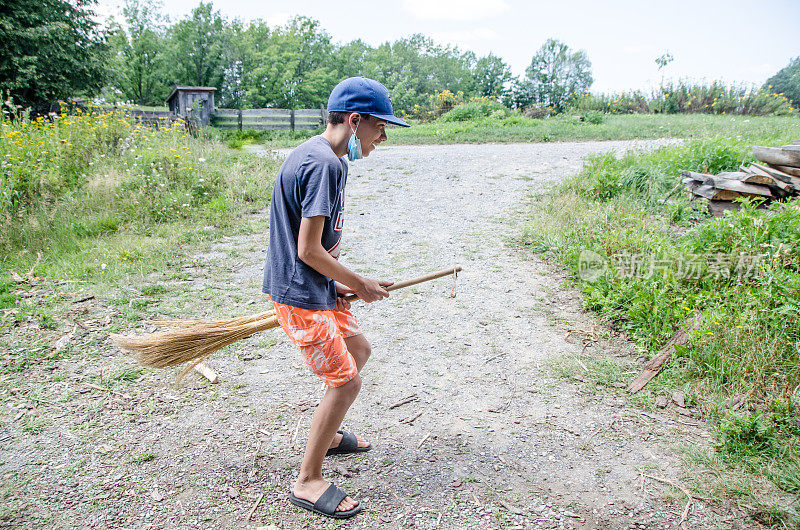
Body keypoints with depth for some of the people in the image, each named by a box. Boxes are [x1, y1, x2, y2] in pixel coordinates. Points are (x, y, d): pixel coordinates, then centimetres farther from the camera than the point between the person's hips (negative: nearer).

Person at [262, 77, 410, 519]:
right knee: (345, 381, -5)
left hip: (314, 287, 11)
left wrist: (336, 282, 8)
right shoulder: (324, 163, -22)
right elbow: (308, 250, -23)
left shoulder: (324, 156, 11)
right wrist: (358, 284, -10)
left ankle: (327, 437, 42)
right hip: (300, 295, -11)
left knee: (358, 351, 24)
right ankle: (308, 482, 13)